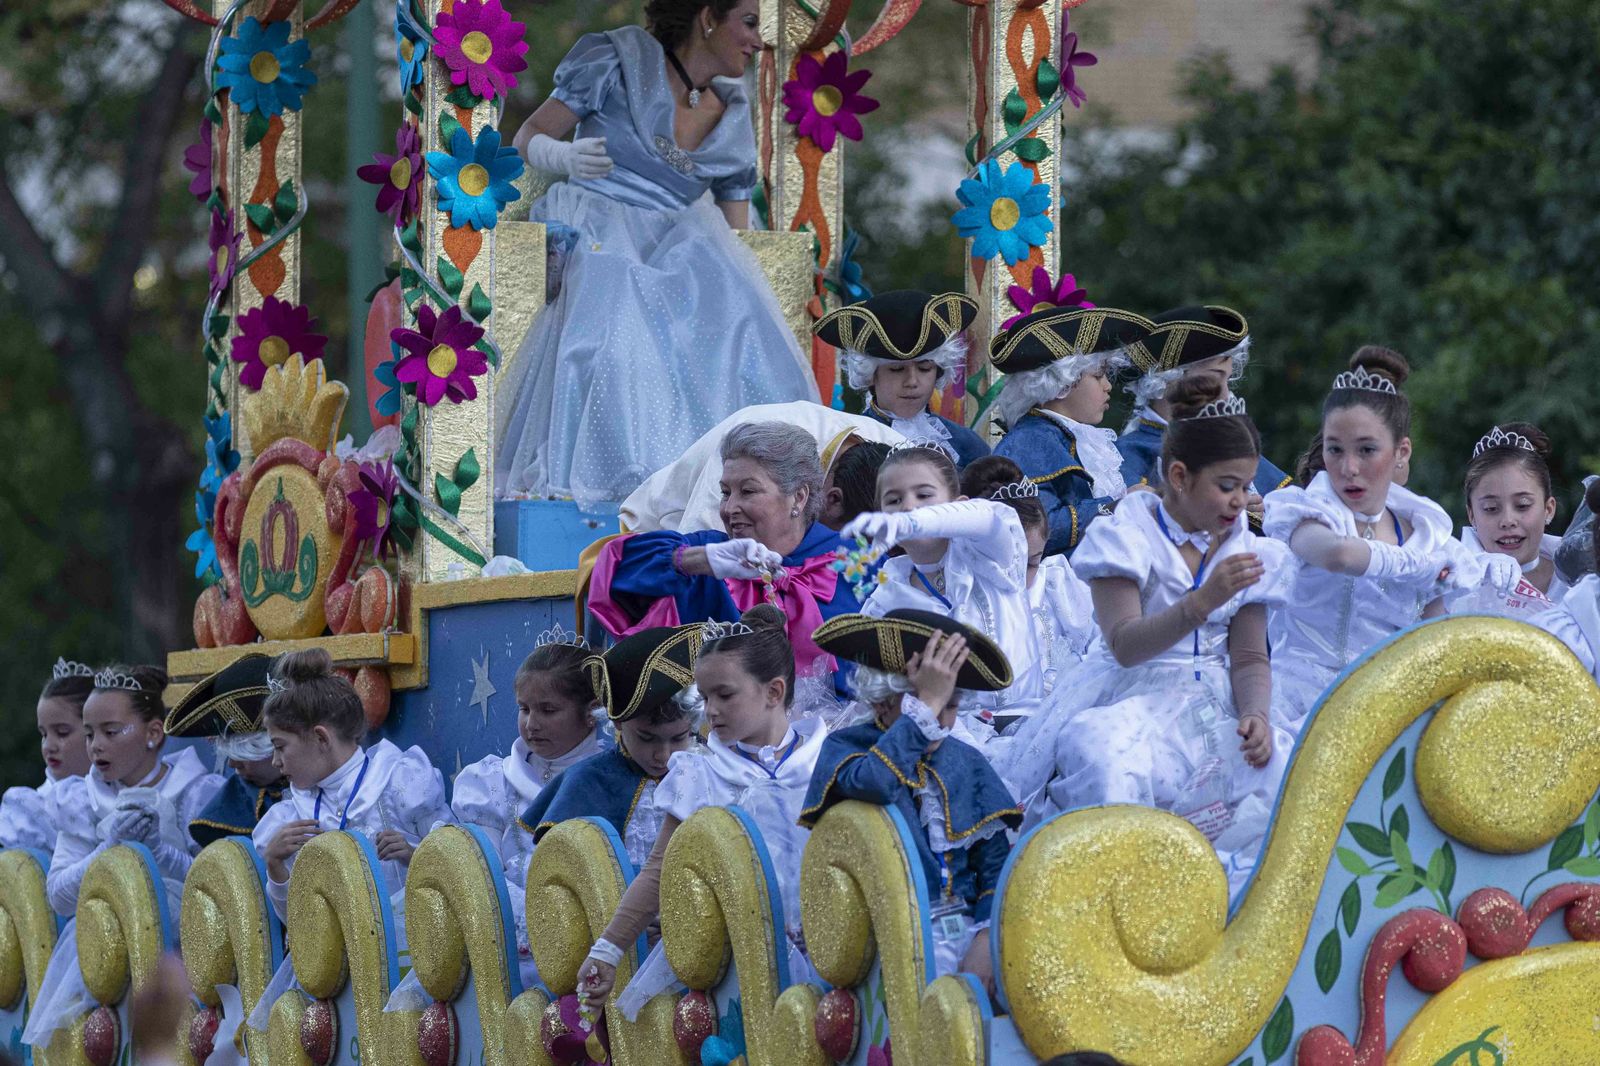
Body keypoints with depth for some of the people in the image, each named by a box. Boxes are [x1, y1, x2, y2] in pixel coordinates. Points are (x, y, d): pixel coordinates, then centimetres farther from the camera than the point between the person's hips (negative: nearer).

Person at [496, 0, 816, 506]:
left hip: (676, 238, 5)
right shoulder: (621, 62, 0)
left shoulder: (733, 119, 14)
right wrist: (567, 157, -20)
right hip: (596, 226, -5)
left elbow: (737, 234, 19)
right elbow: (527, 138, 1)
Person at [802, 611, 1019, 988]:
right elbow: (873, 783, -25)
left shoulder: (965, 762, 12)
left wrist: (988, 939, -9)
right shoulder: (844, 748, 0)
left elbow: (995, 861, 8)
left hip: (967, 931, 4)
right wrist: (926, 705, -19)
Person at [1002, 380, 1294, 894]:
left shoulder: (1249, 552, 10)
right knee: (1108, 759, -39)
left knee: (1279, 763, -26)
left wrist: (1256, 715, -13)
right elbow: (1126, 645, -16)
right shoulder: (1127, 537, -5)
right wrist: (1205, 600, -29)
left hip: (1213, 708, 4)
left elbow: (1250, 658, 9)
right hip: (1131, 701, -4)